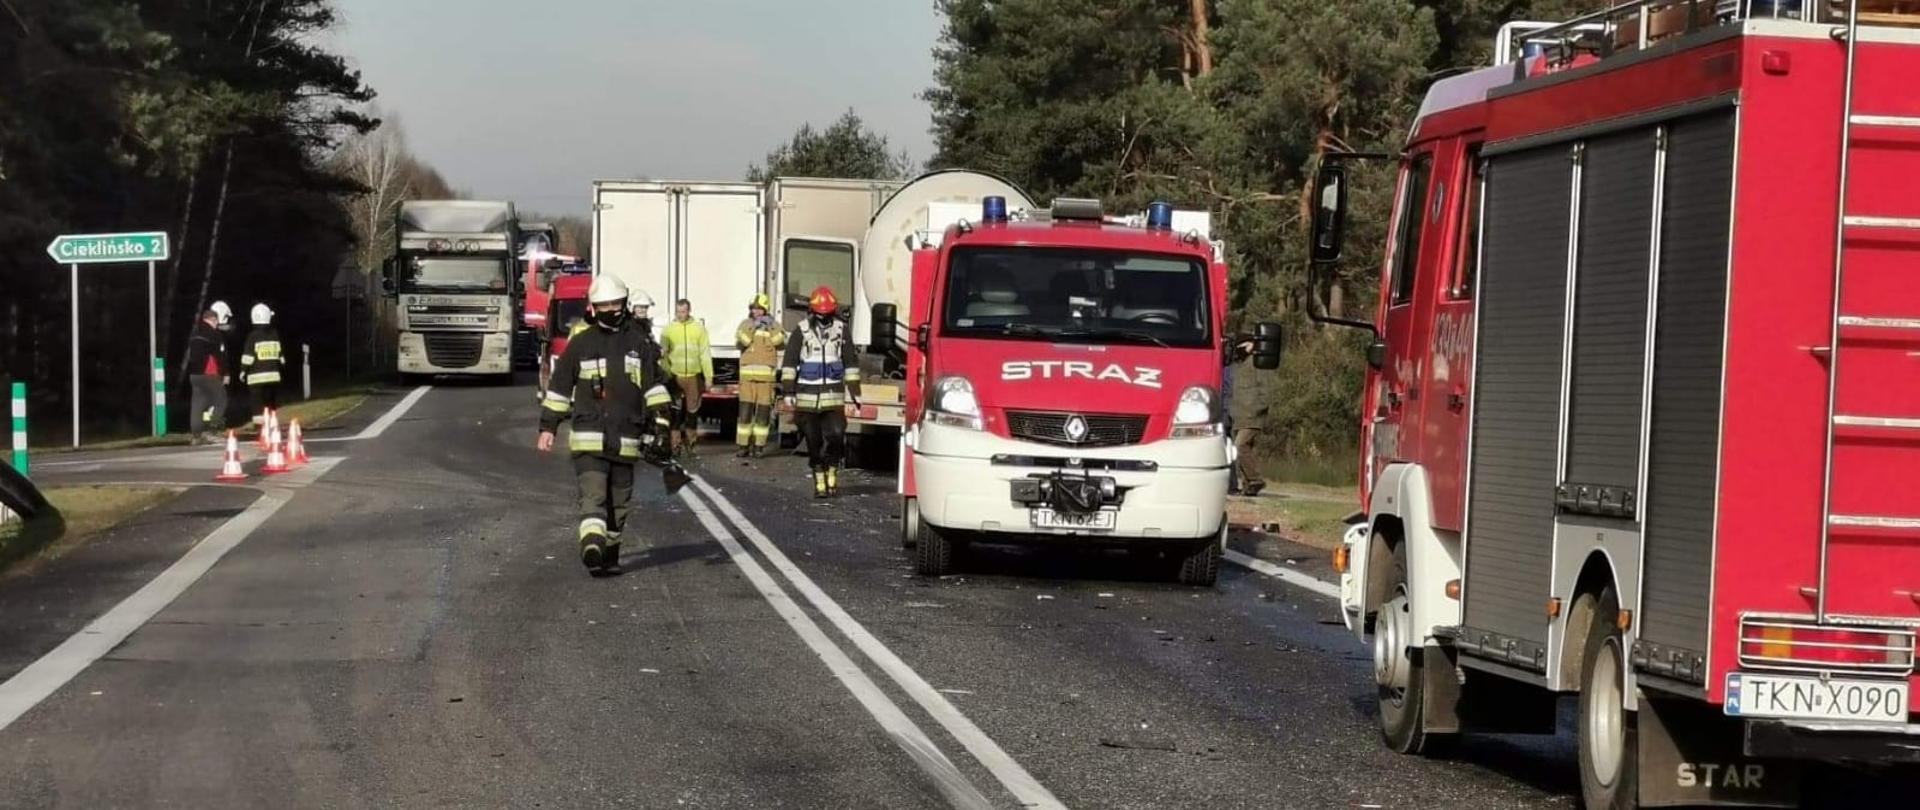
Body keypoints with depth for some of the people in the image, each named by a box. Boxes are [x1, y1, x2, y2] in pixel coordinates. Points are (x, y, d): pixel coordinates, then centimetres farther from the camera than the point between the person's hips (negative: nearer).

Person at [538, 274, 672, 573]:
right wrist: (547, 428, 7)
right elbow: (559, 388, 10)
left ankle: (609, 555, 22)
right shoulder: (580, 344, 6)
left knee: (618, 501, 10)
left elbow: (654, 386, 8)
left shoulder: (639, 344, 9)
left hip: (626, 439, 2)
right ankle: (591, 546, -32)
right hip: (588, 436, -2)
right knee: (592, 495, -17)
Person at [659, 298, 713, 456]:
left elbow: (705, 354, 4)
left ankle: (690, 443, 17)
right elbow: (662, 353, 3)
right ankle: (675, 443, 2)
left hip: (693, 376, 0)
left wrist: (708, 376, 0)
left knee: (692, 410, 7)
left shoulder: (699, 328, 3)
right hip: (675, 376, 0)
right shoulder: (669, 329, 3)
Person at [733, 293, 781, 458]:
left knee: (763, 411, 0)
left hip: (766, 375, 0)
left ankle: (758, 445, 5)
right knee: (745, 411, -2)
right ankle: (744, 445, 0)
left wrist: (771, 327, -16)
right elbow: (741, 341, -8)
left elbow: (778, 341, -9)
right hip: (747, 373, 0)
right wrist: (753, 327, -15)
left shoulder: (774, 326, 8)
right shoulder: (745, 324, 9)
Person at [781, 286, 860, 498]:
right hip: (807, 396, 0)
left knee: (836, 435, -12)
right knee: (813, 442, 4)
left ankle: (832, 472, 10)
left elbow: (850, 364, 8)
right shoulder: (801, 331, 0)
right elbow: (789, 363, 3)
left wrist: (852, 396, 5)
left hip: (833, 395, 0)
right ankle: (819, 482, 13)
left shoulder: (841, 330, 4)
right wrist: (789, 393, -3)